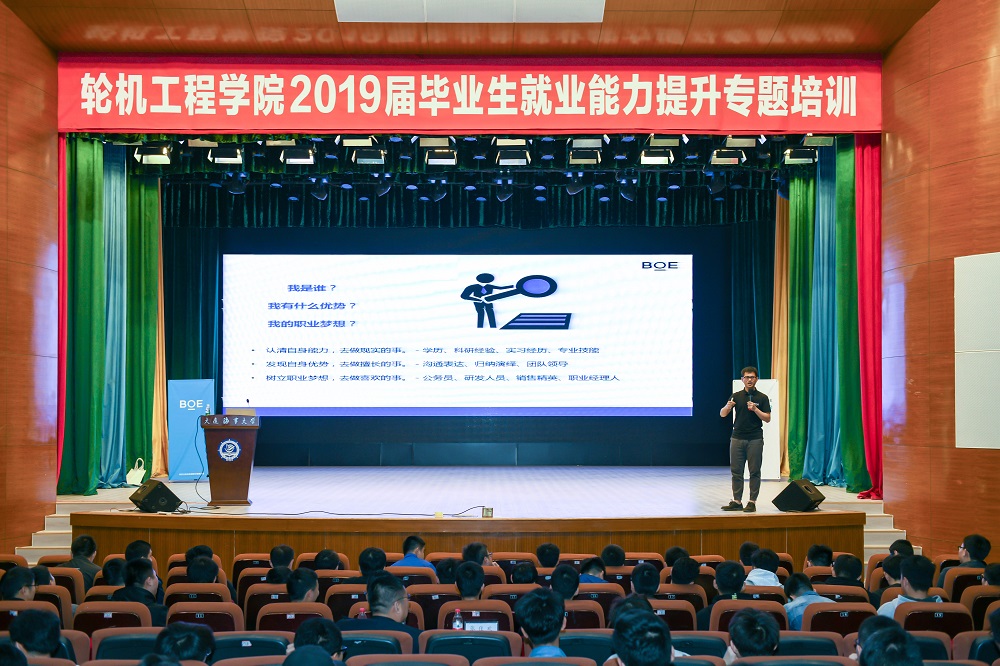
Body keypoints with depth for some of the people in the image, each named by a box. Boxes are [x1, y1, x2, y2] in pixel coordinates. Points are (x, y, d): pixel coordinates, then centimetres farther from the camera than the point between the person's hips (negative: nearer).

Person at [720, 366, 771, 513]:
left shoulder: (762, 398, 1)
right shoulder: (736, 396, 6)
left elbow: (767, 418, -3)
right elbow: (722, 414, 0)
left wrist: (755, 409, -18)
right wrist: (728, 406, -21)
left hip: (755, 439, -2)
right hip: (737, 438, 2)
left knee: (754, 472, 0)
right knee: (736, 471, 4)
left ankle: (752, 502, 5)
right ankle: (737, 501, 11)